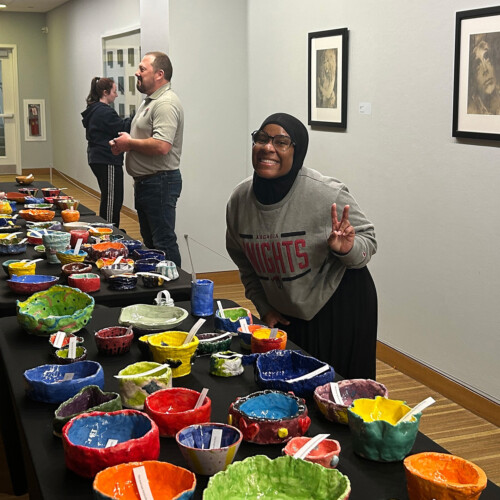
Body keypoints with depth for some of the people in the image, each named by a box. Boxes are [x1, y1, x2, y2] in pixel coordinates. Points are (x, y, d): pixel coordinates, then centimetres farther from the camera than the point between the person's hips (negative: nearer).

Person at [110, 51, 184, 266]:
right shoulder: (149, 101, 17)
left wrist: (129, 142, -14)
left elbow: (161, 146, -29)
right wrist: (124, 144, 7)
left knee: (163, 243, -7)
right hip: (144, 182, 11)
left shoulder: (166, 103, -18)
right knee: (150, 240, 17)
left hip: (160, 182, -11)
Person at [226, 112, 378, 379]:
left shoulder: (328, 194, -21)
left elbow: (368, 240, -9)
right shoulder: (239, 199, -6)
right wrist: (264, 308, 8)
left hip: (340, 313, -4)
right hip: (285, 317, 5)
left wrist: (347, 249, -31)